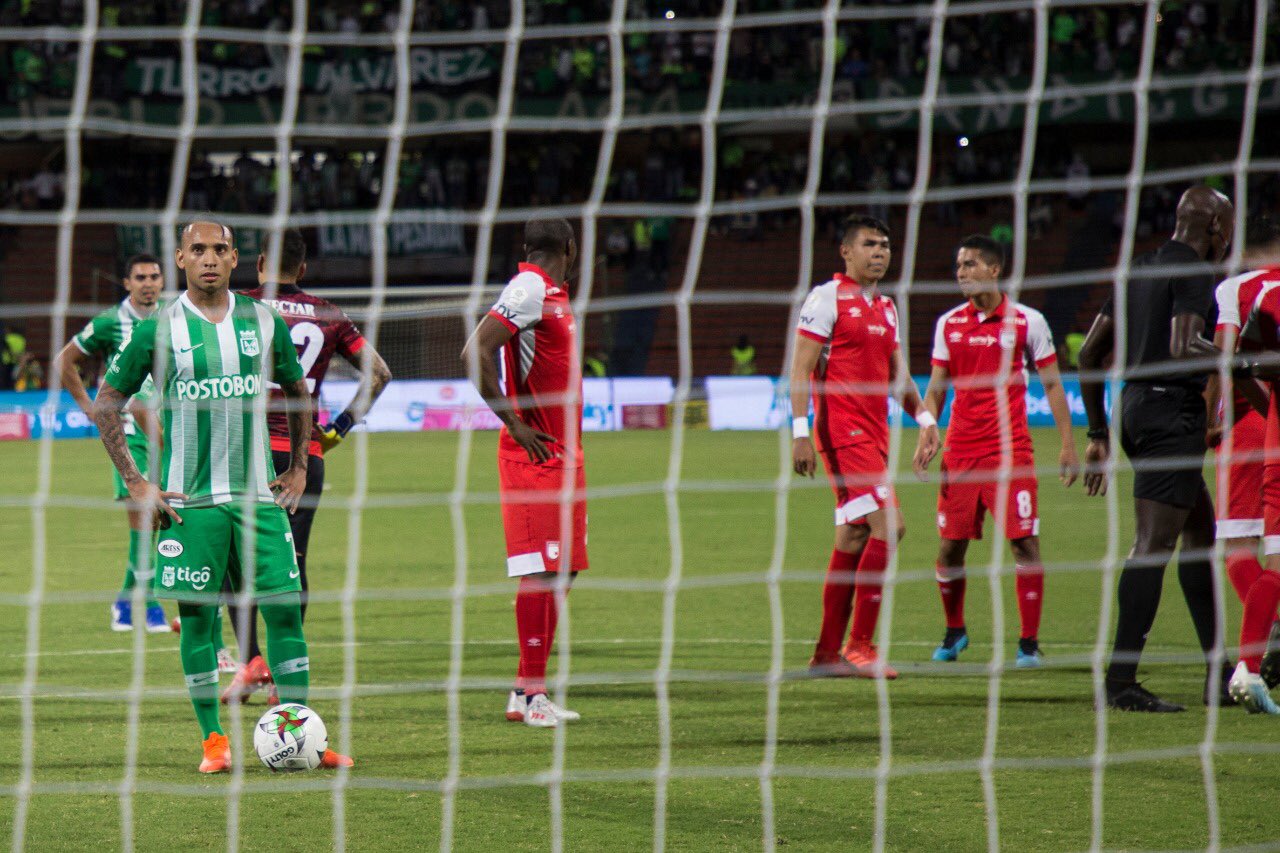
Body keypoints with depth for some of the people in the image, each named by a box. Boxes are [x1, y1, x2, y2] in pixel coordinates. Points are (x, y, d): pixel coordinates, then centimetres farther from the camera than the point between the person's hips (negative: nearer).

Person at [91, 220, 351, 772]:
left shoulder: (265, 323, 6)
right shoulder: (158, 330, -3)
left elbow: (297, 392, 21)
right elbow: (106, 405, 3)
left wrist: (298, 469, 14)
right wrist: (135, 483, -2)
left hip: (259, 494, 3)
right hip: (188, 498, -2)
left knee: (285, 607, -2)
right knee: (198, 616, -1)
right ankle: (213, 741, 8)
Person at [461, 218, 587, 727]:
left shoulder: (551, 294, 16)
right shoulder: (530, 289, -12)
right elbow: (475, 353, -22)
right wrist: (516, 424, -18)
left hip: (563, 454, 10)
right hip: (536, 456, -10)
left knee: (561, 571, 11)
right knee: (540, 572, -9)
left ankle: (526, 691, 15)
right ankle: (531, 694, -6)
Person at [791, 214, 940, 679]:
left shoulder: (887, 308, 18)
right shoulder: (828, 298, -5)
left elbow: (897, 374, 24)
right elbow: (800, 367, -9)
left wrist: (923, 415, 8)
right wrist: (799, 432, -16)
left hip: (874, 433, 8)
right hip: (842, 431, -8)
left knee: (853, 538, 8)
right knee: (888, 526, -17)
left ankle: (827, 653, 13)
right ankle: (860, 646, -14)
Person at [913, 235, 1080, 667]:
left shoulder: (1027, 321, -1)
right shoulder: (948, 324, 8)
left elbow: (1052, 385, 2)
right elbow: (936, 389, 14)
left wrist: (1067, 445, -3)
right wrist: (925, 437, 0)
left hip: (1011, 449, -3)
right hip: (960, 450, 3)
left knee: (1025, 542, -8)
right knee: (949, 546, 2)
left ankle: (1029, 642, 0)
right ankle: (954, 632, 22)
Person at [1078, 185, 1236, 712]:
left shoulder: (1139, 270, 17)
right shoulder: (1194, 274, -9)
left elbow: (1089, 354, 18)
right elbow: (1183, 350, -24)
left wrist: (1098, 435, 22)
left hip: (1134, 406, 10)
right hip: (1173, 413, -10)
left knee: (1201, 530, 17)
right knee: (1154, 543, -11)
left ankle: (1219, 674, 20)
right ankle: (1120, 681, -15)